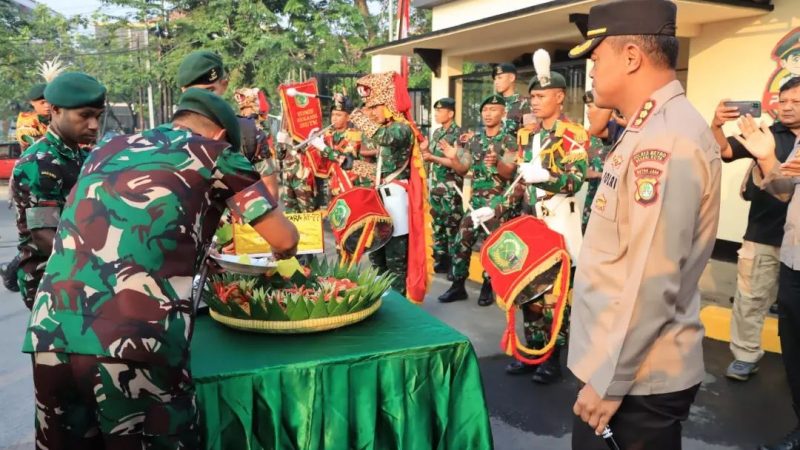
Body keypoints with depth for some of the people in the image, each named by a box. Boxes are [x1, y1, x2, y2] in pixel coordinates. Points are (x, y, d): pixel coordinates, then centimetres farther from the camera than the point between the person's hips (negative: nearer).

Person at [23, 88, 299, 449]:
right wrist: (278, 253, 30)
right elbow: (284, 240, 7)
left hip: (49, 336, 6)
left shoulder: (106, 150, 24)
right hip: (136, 343, -6)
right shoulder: (213, 152, 9)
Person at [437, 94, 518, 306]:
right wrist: (452, 158, -9)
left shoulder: (508, 141, -5)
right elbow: (463, 170, 10)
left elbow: (509, 173, -14)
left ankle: (488, 287, 11)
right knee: (462, 240, 0)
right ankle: (458, 285, 11)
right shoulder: (474, 140, 9)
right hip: (476, 200, 5)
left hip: (499, 201, -5)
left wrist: (497, 163, -34)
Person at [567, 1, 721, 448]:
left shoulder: (667, 138, -22)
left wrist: (610, 381, -18)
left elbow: (651, 282, -26)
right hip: (617, 362, 9)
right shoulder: (654, 129, 10)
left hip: (638, 378, -9)